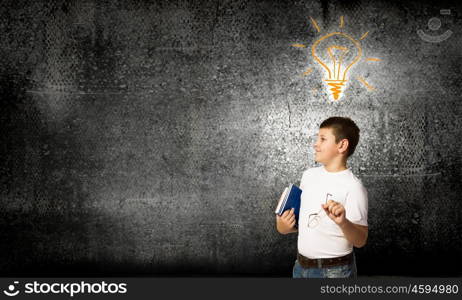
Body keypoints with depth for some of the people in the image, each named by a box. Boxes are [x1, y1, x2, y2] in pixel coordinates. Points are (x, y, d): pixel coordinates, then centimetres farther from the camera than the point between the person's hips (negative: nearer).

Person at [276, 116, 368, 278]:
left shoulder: (353, 187, -16)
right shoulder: (309, 175, 5)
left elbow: (360, 240, -19)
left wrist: (343, 222, -36)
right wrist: (284, 226, -1)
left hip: (334, 271, -6)